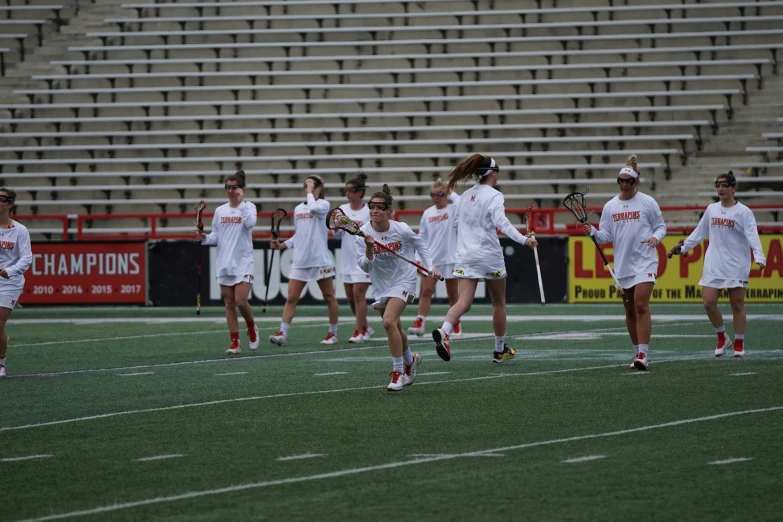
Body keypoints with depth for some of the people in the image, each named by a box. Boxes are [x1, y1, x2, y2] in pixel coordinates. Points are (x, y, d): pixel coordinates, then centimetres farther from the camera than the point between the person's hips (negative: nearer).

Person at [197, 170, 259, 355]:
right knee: (229, 303, 2)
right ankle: (235, 343, 6)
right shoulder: (220, 211, 10)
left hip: (243, 263, -4)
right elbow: (216, 235, 12)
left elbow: (250, 222, -23)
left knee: (241, 301, -13)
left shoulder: (248, 207, -2)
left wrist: (241, 201, -20)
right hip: (224, 263, 4)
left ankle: (252, 327, 17)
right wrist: (205, 238, -8)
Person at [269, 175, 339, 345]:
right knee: (291, 298, -4)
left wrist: (311, 192, -11)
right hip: (300, 260, 5)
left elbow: (313, 208, -27)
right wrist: (282, 245, 8)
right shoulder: (298, 209, 14)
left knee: (329, 297, 5)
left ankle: (332, 333, 16)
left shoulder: (324, 204, -3)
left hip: (320, 259, -5)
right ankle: (282, 334, -8)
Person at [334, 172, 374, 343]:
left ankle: (359, 332, -5)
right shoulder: (342, 209, 7)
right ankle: (366, 327, 25)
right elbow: (338, 235, 10)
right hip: (347, 259, 6)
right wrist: (336, 226, -10)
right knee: (350, 297, 8)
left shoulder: (369, 211, -6)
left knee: (358, 294, -10)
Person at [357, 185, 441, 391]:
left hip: (403, 280, -4)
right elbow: (365, 267, -13)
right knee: (395, 328, 17)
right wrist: (369, 248, -29)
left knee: (389, 321, -24)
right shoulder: (364, 233, -12)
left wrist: (430, 267, 0)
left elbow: (420, 245, 5)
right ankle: (410, 360, 47)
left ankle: (398, 372, -15)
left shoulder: (401, 230, -16)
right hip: (381, 285, 4)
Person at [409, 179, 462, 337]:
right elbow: (422, 237, 12)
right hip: (430, 259, 3)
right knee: (426, 291, -7)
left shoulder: (453, 209, -3)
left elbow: (461, 202, -28)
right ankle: (419, 324, -11)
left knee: (453, 294, 6)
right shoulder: (427, 213, 8)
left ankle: (456, 326, 17)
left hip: (450, 258, -3)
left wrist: (451, 193, -11)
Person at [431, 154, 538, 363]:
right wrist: (523, 239, -29)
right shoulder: (494, 196, -8)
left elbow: (455, 222, 20)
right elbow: (501, 222, -23)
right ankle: (500, 350, 22)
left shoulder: (466, 195, 10)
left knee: (464, 301, -6)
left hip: (465, 255, 5)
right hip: (489, 256, -5)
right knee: (499, 302, 13)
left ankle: (443, 331, -35)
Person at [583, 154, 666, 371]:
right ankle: (638, 352, 20)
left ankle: (643, 354, -18)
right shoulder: (610, 207, 8)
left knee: (641, 306, -16)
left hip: (644, 261, -5)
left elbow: (660, 226, 4)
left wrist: (656, 237, -16)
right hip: (622, 264, 5)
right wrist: (592, 232, -13)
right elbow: (605, 236, 6)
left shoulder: (647, 202, -2)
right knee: (630, 310, 9)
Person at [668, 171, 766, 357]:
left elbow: (752, 236, -15)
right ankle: (722, 338, 15)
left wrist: (759, 257, -28)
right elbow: (700, 232, 23)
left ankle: (739, 344, 11)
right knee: (709, 302, -4)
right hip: (713, 265, 4)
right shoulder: (711, 210, 11)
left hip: (737, 266, -4)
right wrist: (683, 247, 24)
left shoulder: (744, 212, -5)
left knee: (737, 305, 0)